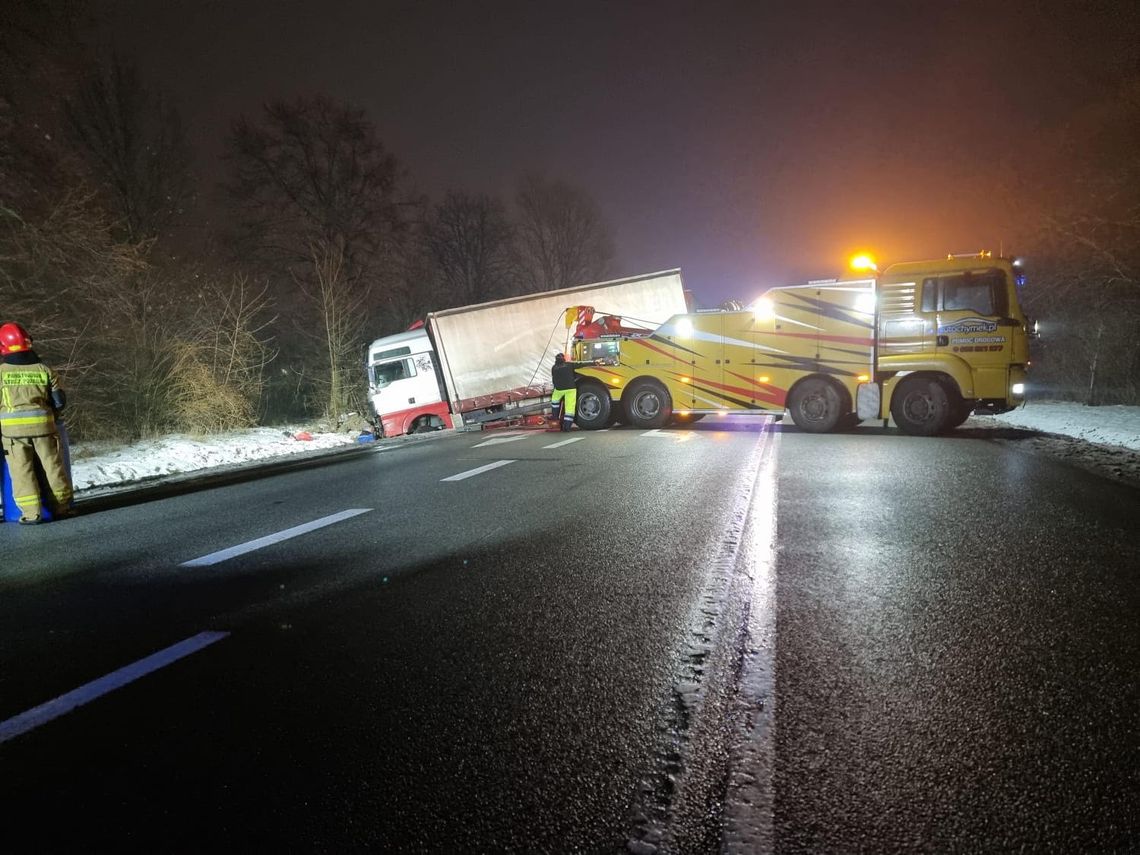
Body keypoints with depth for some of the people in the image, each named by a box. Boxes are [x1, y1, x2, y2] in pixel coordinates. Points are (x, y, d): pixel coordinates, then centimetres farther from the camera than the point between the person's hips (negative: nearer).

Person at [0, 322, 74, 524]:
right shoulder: (44, 370, 2)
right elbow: (59, 401, 3)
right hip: (42, 425, 1)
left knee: (22, 471, 5)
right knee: (53, 466, 10)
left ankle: (31, 513, 2)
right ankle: (62, 507, 17)